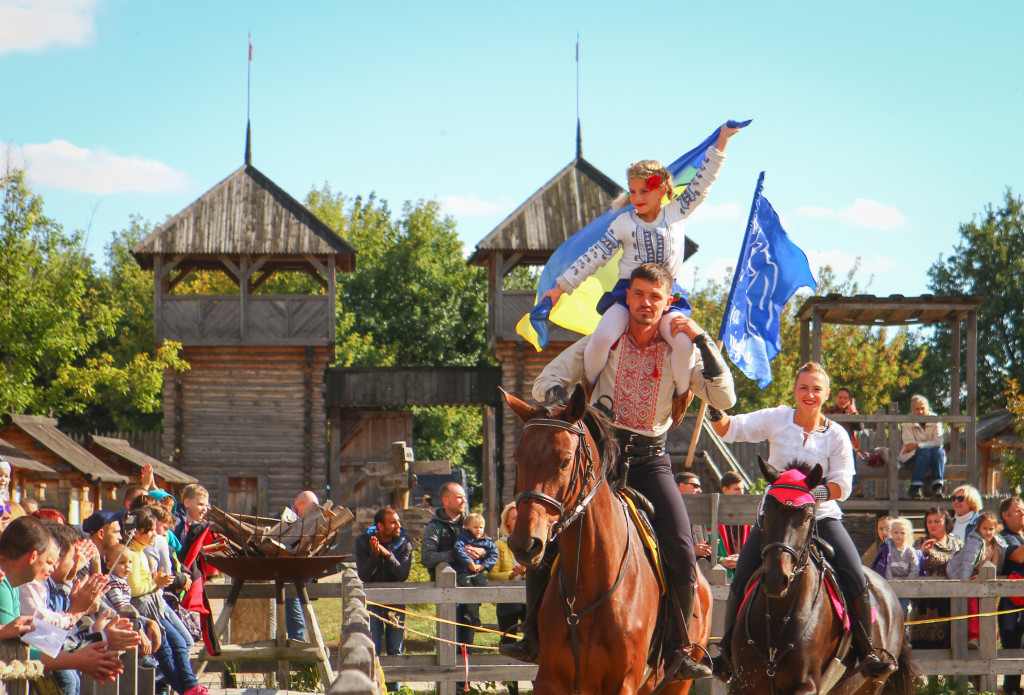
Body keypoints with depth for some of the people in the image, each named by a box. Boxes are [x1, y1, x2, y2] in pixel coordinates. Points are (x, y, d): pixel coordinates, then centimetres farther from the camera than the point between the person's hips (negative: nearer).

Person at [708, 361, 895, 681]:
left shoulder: (836, 435, -2)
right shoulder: (777, 420, -1)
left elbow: (842, 485, -5)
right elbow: (729, 429, -6)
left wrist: (820, 492, -25)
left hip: (821, 516, -1)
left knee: (855, 580, -18)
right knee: (740, 583, -8)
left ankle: (866, 652, -2)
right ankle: (728, 650, 14)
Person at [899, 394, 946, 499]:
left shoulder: (935, 421, 3)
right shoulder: (908, 423, 0)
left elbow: (938, 442, -10)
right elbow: (909, 445, -9)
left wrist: (918, 445, -17)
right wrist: (925, 446, -21)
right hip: (911, 457, -2)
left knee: (938, 451, -30)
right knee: (925, 451, -34)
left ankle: (937, 486, -40)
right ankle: (915, 487, -41)